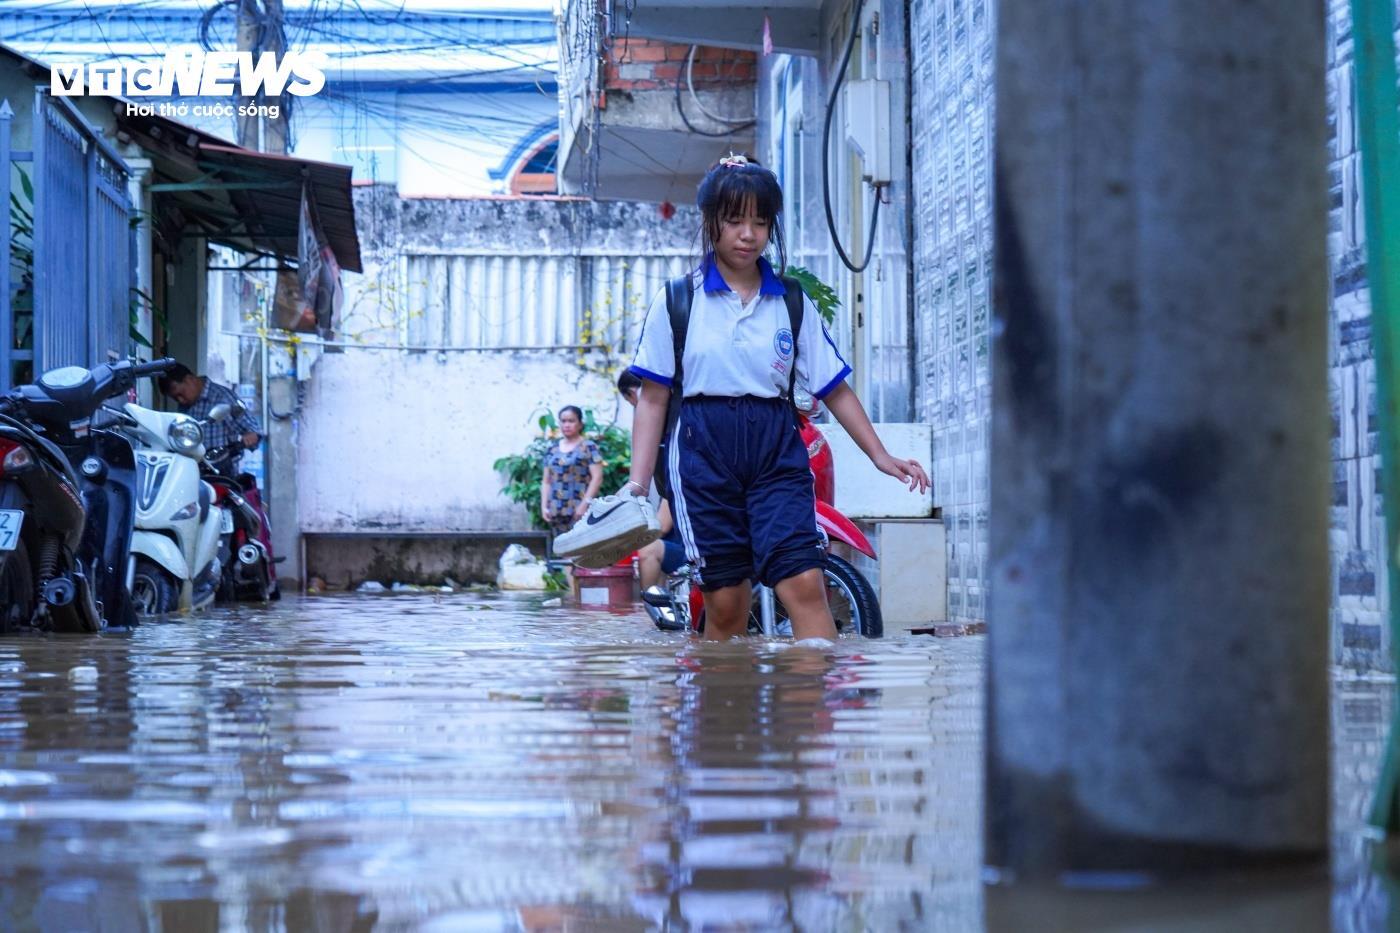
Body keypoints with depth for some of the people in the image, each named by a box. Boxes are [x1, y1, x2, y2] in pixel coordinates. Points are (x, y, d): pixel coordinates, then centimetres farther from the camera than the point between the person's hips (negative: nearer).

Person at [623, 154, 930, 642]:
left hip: (777, 450, 1)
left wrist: (880, 455, 7)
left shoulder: (792, 302, 10)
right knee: (725, 604, -1)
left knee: (804, 584, -15)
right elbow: (653, 398, 5)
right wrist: (637, 482, -3)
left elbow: (834, 389, 13)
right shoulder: (678, 301, 5)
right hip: (704, 452, -1)